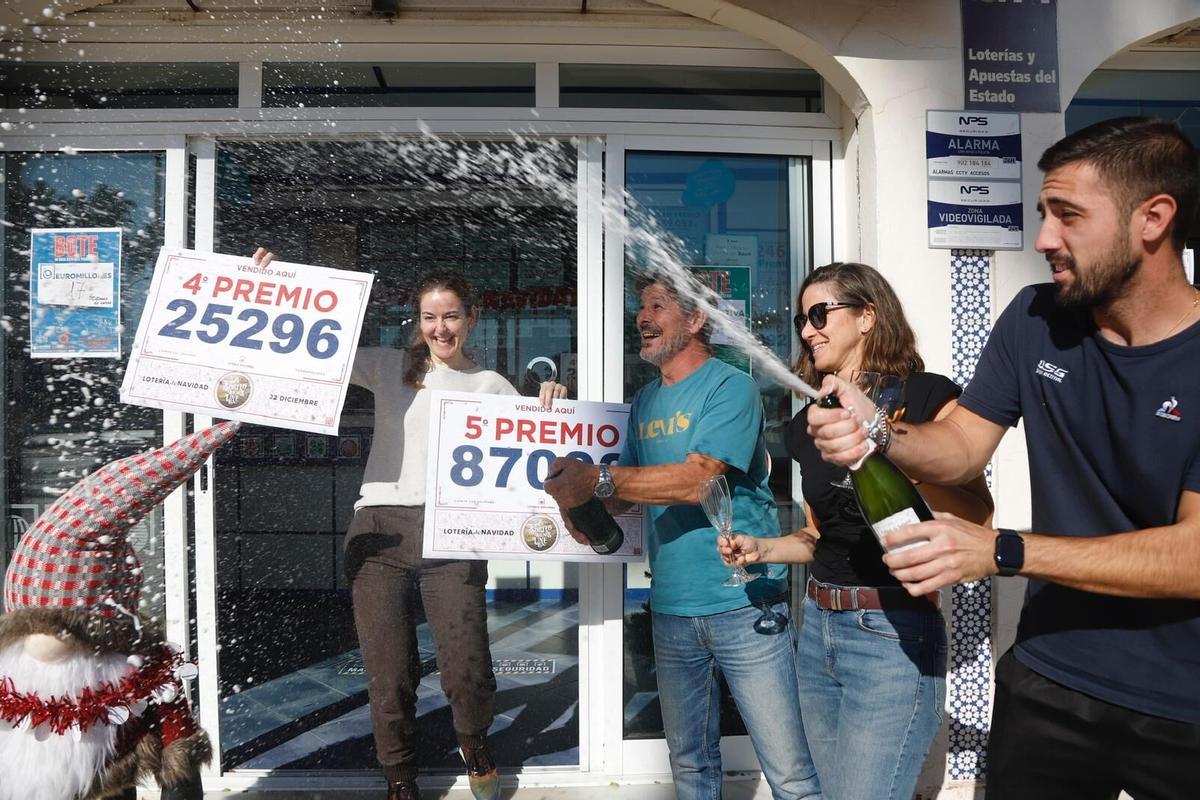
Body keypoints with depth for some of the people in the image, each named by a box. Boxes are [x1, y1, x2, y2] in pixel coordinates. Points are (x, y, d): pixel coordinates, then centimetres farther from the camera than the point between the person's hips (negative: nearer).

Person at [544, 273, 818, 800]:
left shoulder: (731, 387, -9)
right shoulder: (645, 401, 13)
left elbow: (701, 478, -21)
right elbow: (630, 491, 16)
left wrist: (597, 480, -23)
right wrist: (587, 506, -5)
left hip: (743, 604, -6)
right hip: (671, 608, 7)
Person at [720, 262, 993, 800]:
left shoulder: (925, 396, -7)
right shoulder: (808, 421, 11)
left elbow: (978, 517, -16)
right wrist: (760, 549, 2)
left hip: (894, 635, -6)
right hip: (818, 628, 7)